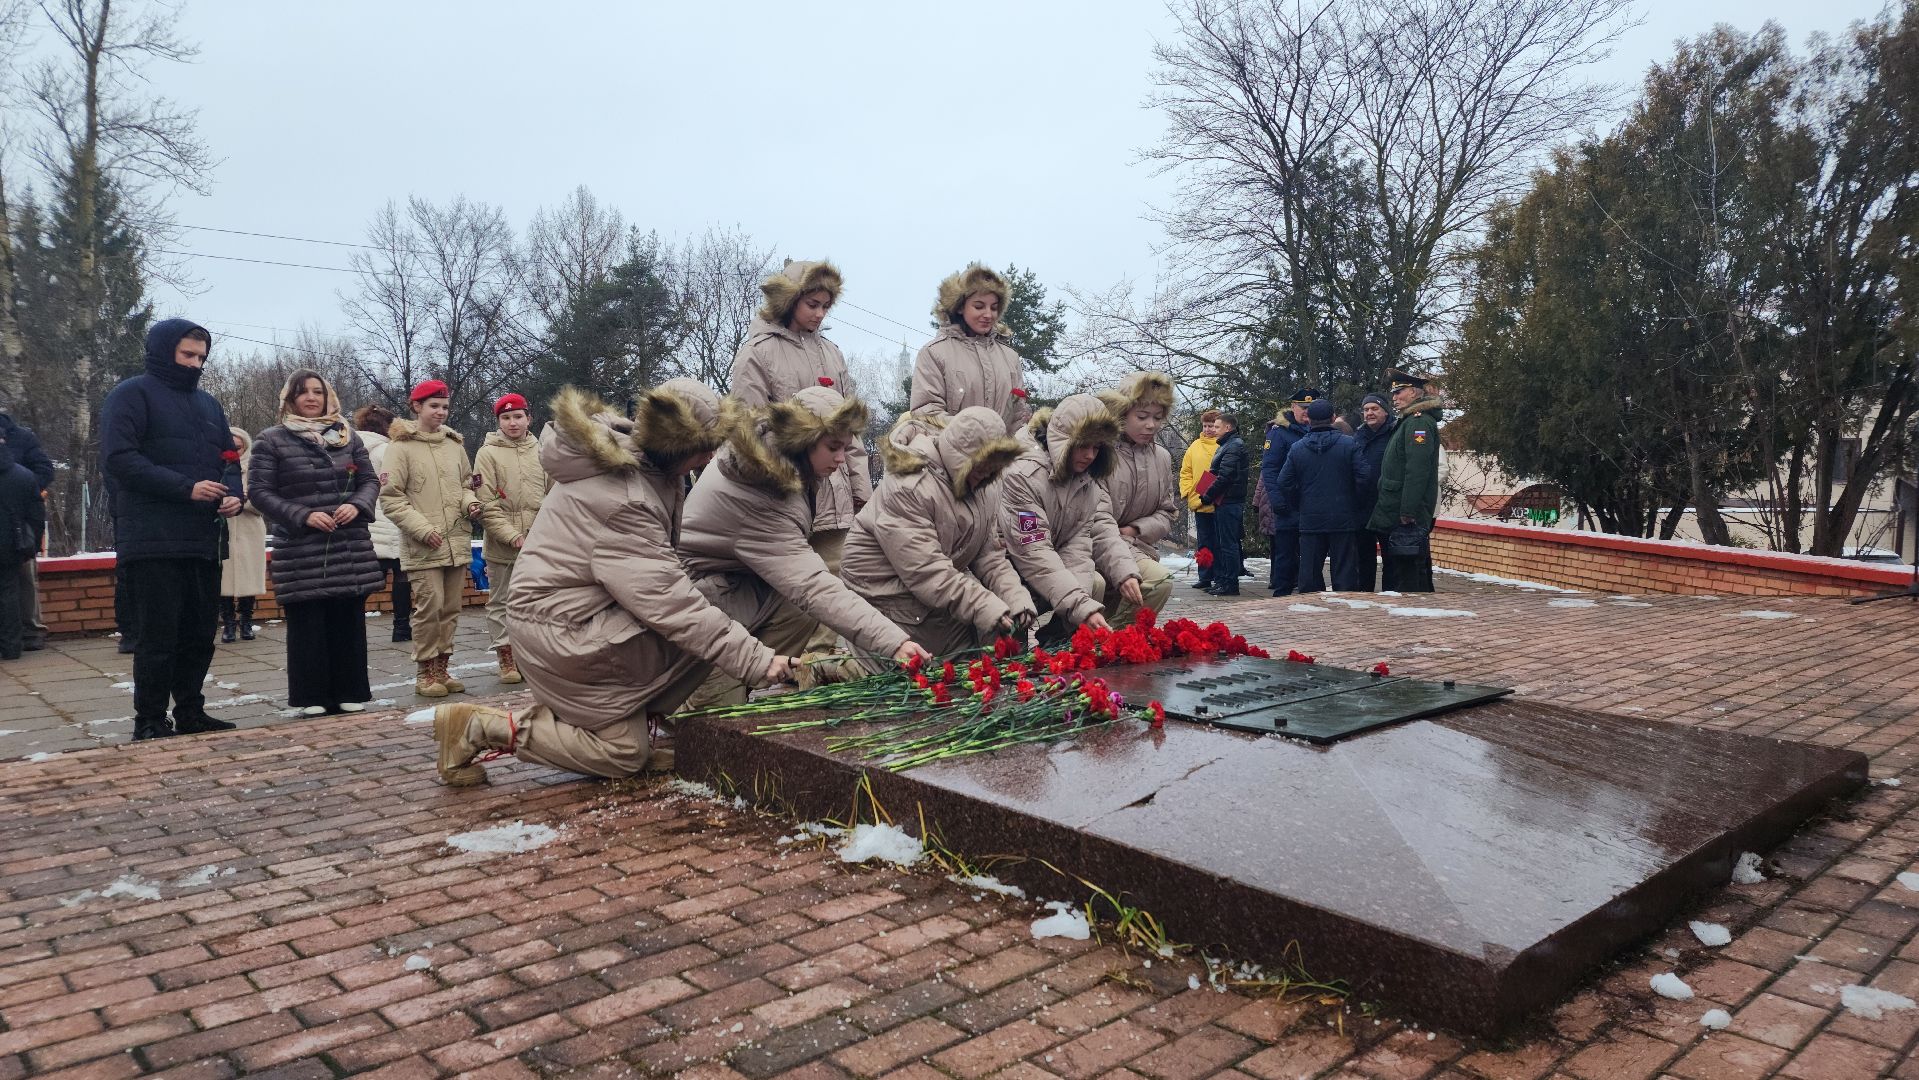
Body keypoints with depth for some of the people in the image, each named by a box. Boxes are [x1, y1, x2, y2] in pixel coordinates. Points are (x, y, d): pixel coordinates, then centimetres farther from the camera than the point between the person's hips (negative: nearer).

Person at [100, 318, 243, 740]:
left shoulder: (208, 403, 20)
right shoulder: (131, 395, -2)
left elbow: (229, 457, 22)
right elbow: (120, 456, -13)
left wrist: (233, 493, 0)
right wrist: (185, 488, -20)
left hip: (203, 541, 7)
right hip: (153, 542, -7)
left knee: (199, 635, 10)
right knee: (158, 637, -4)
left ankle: (190, 713, 20)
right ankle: (150, 723, 5)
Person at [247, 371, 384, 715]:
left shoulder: (347, 436, 12)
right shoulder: (272, 440, 2)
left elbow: (370, 480, 13)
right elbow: (260, 492, -2)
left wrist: (357, 505, -7)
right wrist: (302, 516, -14)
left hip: (351, 548, 3)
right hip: (301, 552, -3)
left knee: (349, 622, 5)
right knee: (307, 626, -1)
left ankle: (349, 693, 14)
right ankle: (312, 697, 8)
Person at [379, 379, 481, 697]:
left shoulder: (454, 444, 13)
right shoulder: (401, 446, -3)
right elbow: (390, 497, -6)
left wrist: (469, 502, 2)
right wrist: (422, 528, -13)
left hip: (457, 542, 6)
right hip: (422, 546, -5)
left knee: (451, 608, 8)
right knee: (430, 606, -10)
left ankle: (442, 667, 19)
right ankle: (425, 673, 3)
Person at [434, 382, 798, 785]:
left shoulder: (627, 448, 0)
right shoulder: (623, 501, -29)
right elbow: (670, 604, -30)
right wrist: (758, 661, -28)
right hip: (561, 632, -9)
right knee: (623, 754, -9)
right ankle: (480, 726, -5)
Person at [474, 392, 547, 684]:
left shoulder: (540, 451, 6)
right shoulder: (488, 453, -3)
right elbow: (487, 505, -8)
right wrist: (512, 536, -15)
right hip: (502, 546, -3)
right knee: (501, 602, 6)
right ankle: (506, 659, 15)